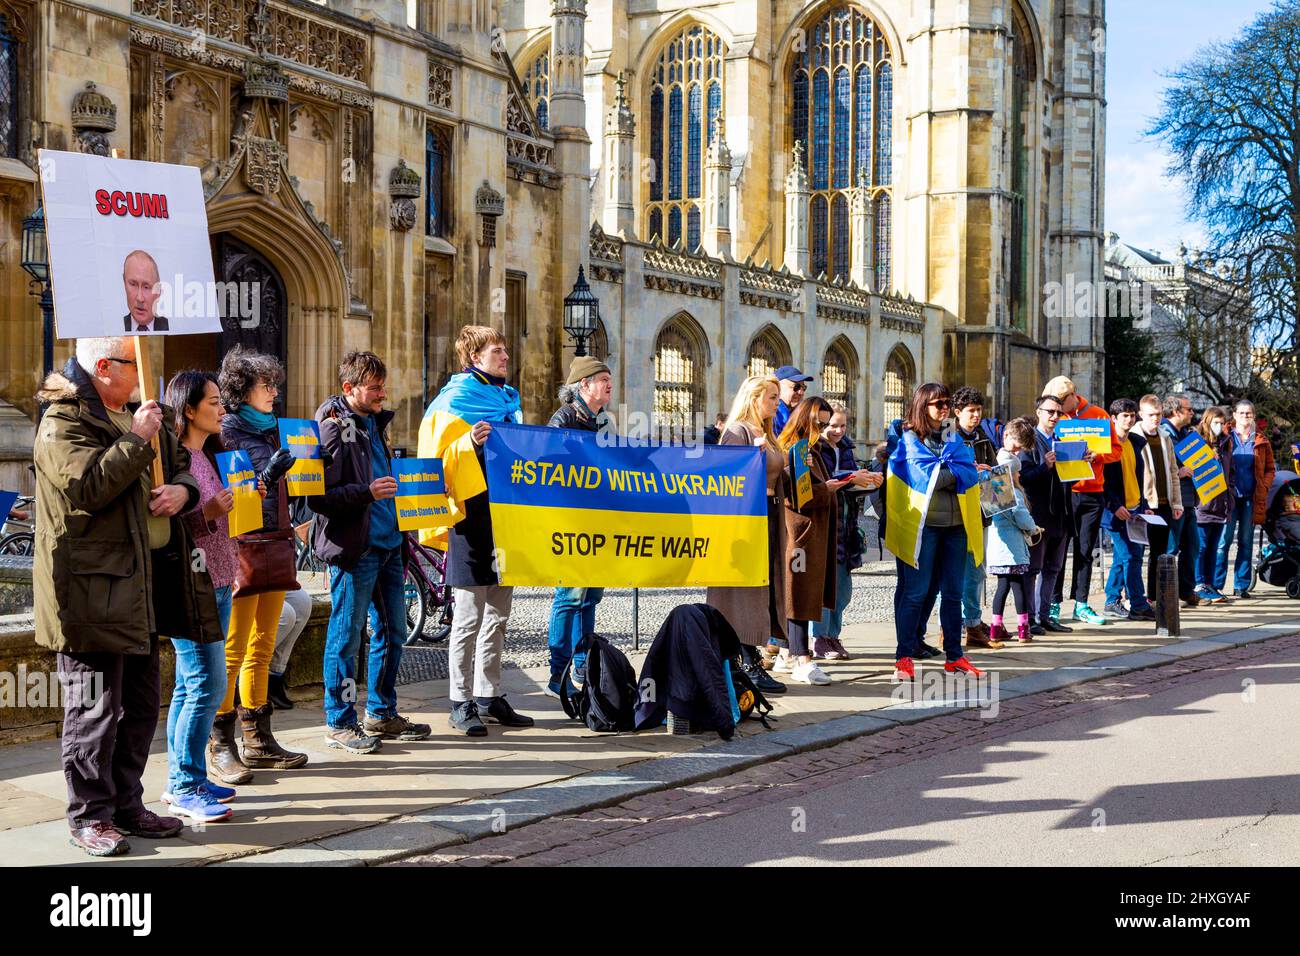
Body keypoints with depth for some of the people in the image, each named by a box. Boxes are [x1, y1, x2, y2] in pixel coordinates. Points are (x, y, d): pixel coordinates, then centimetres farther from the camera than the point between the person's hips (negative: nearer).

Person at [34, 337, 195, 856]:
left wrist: (182, 489, 4)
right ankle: (90, 817, 5)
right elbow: (89, 486, -24)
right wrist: (136, 440, -19)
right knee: (95, 707, -4)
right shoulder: (63, 423, -10)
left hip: (137, 588, 9)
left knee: (141, 704, 14)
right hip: (88, 592, -9)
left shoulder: (131, 415, 18)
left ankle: (126, 805, 25)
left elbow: (181, 462, 26)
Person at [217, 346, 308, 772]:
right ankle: (221, 745, 0)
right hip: (242, 548, -8)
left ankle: (258, 739, 18)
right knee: (232, 651, -5)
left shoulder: (270, 430, 17)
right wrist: (265, 477, -23)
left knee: (262, 648, 12)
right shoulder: (226, 430, -6)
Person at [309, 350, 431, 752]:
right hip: (353, 549, -9)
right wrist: (367, 492, -26)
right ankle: (340, 723, 8)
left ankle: (382, 714, 26)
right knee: (346, 637, -1)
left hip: (388, 544, 9)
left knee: (393, 631, 14)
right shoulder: (333, 429, -11)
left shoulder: (375, 423, 16)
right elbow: (319, 497, -17)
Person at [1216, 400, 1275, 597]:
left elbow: (1270, 468, 14)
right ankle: (1216, 585, -5)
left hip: (1252, 498, 3)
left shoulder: (1261, 440, 11)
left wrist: (1263, 487, -2)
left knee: (1246, 542, 6)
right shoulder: (1224, 437, 5)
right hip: (1229, 496, -2)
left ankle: (1241, 586, 11)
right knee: (1223, 541, -8)